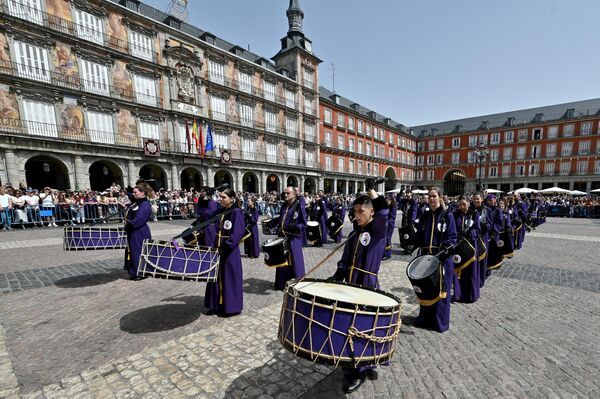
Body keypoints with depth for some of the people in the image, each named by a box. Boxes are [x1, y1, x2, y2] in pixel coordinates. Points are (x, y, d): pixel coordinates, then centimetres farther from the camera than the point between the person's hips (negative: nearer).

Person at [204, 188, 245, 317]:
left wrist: (227, 245, -21)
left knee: (229, 278, 3)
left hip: (229, 250, -8)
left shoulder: (236, 212, -13)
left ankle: (231, 307, 17)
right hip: (219, 248, 8)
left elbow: (238, 231, -20)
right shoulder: (221, 212, 10)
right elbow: (218, 229, 13)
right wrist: (215, 245, 2)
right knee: (218, 276, 14)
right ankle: (217, 305, 28)